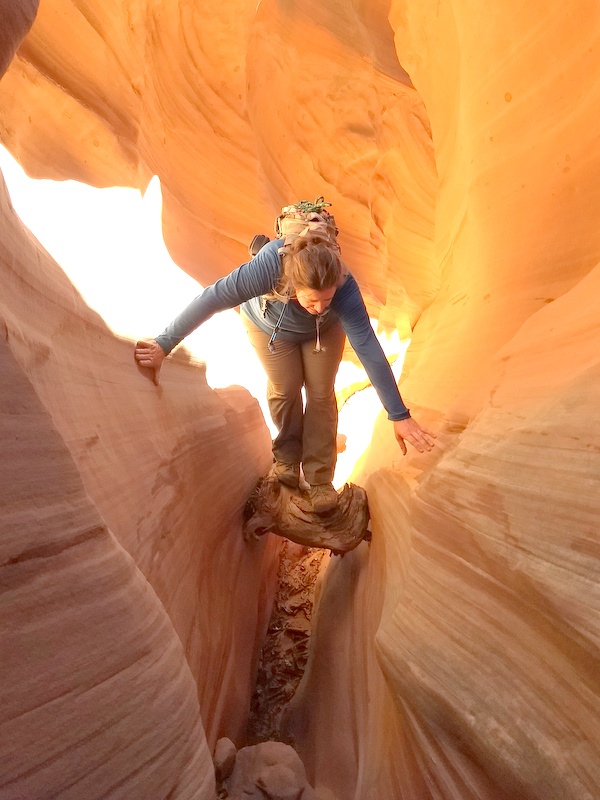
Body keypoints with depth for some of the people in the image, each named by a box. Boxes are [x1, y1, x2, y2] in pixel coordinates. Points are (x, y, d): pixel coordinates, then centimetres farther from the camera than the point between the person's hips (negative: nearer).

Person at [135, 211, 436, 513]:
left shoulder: (344, 287, -41)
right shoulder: (268, 266, -45)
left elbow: (368, 348, -43)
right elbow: (211, 299, -41)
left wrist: (399, 415, -43)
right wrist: (164, 344, -38)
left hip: (324, 330, 1)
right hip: (268, 325, 0)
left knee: (321, 393, -6)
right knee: (285, 389, -3)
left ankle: (320, 479, 7)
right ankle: (286, 460, 23)